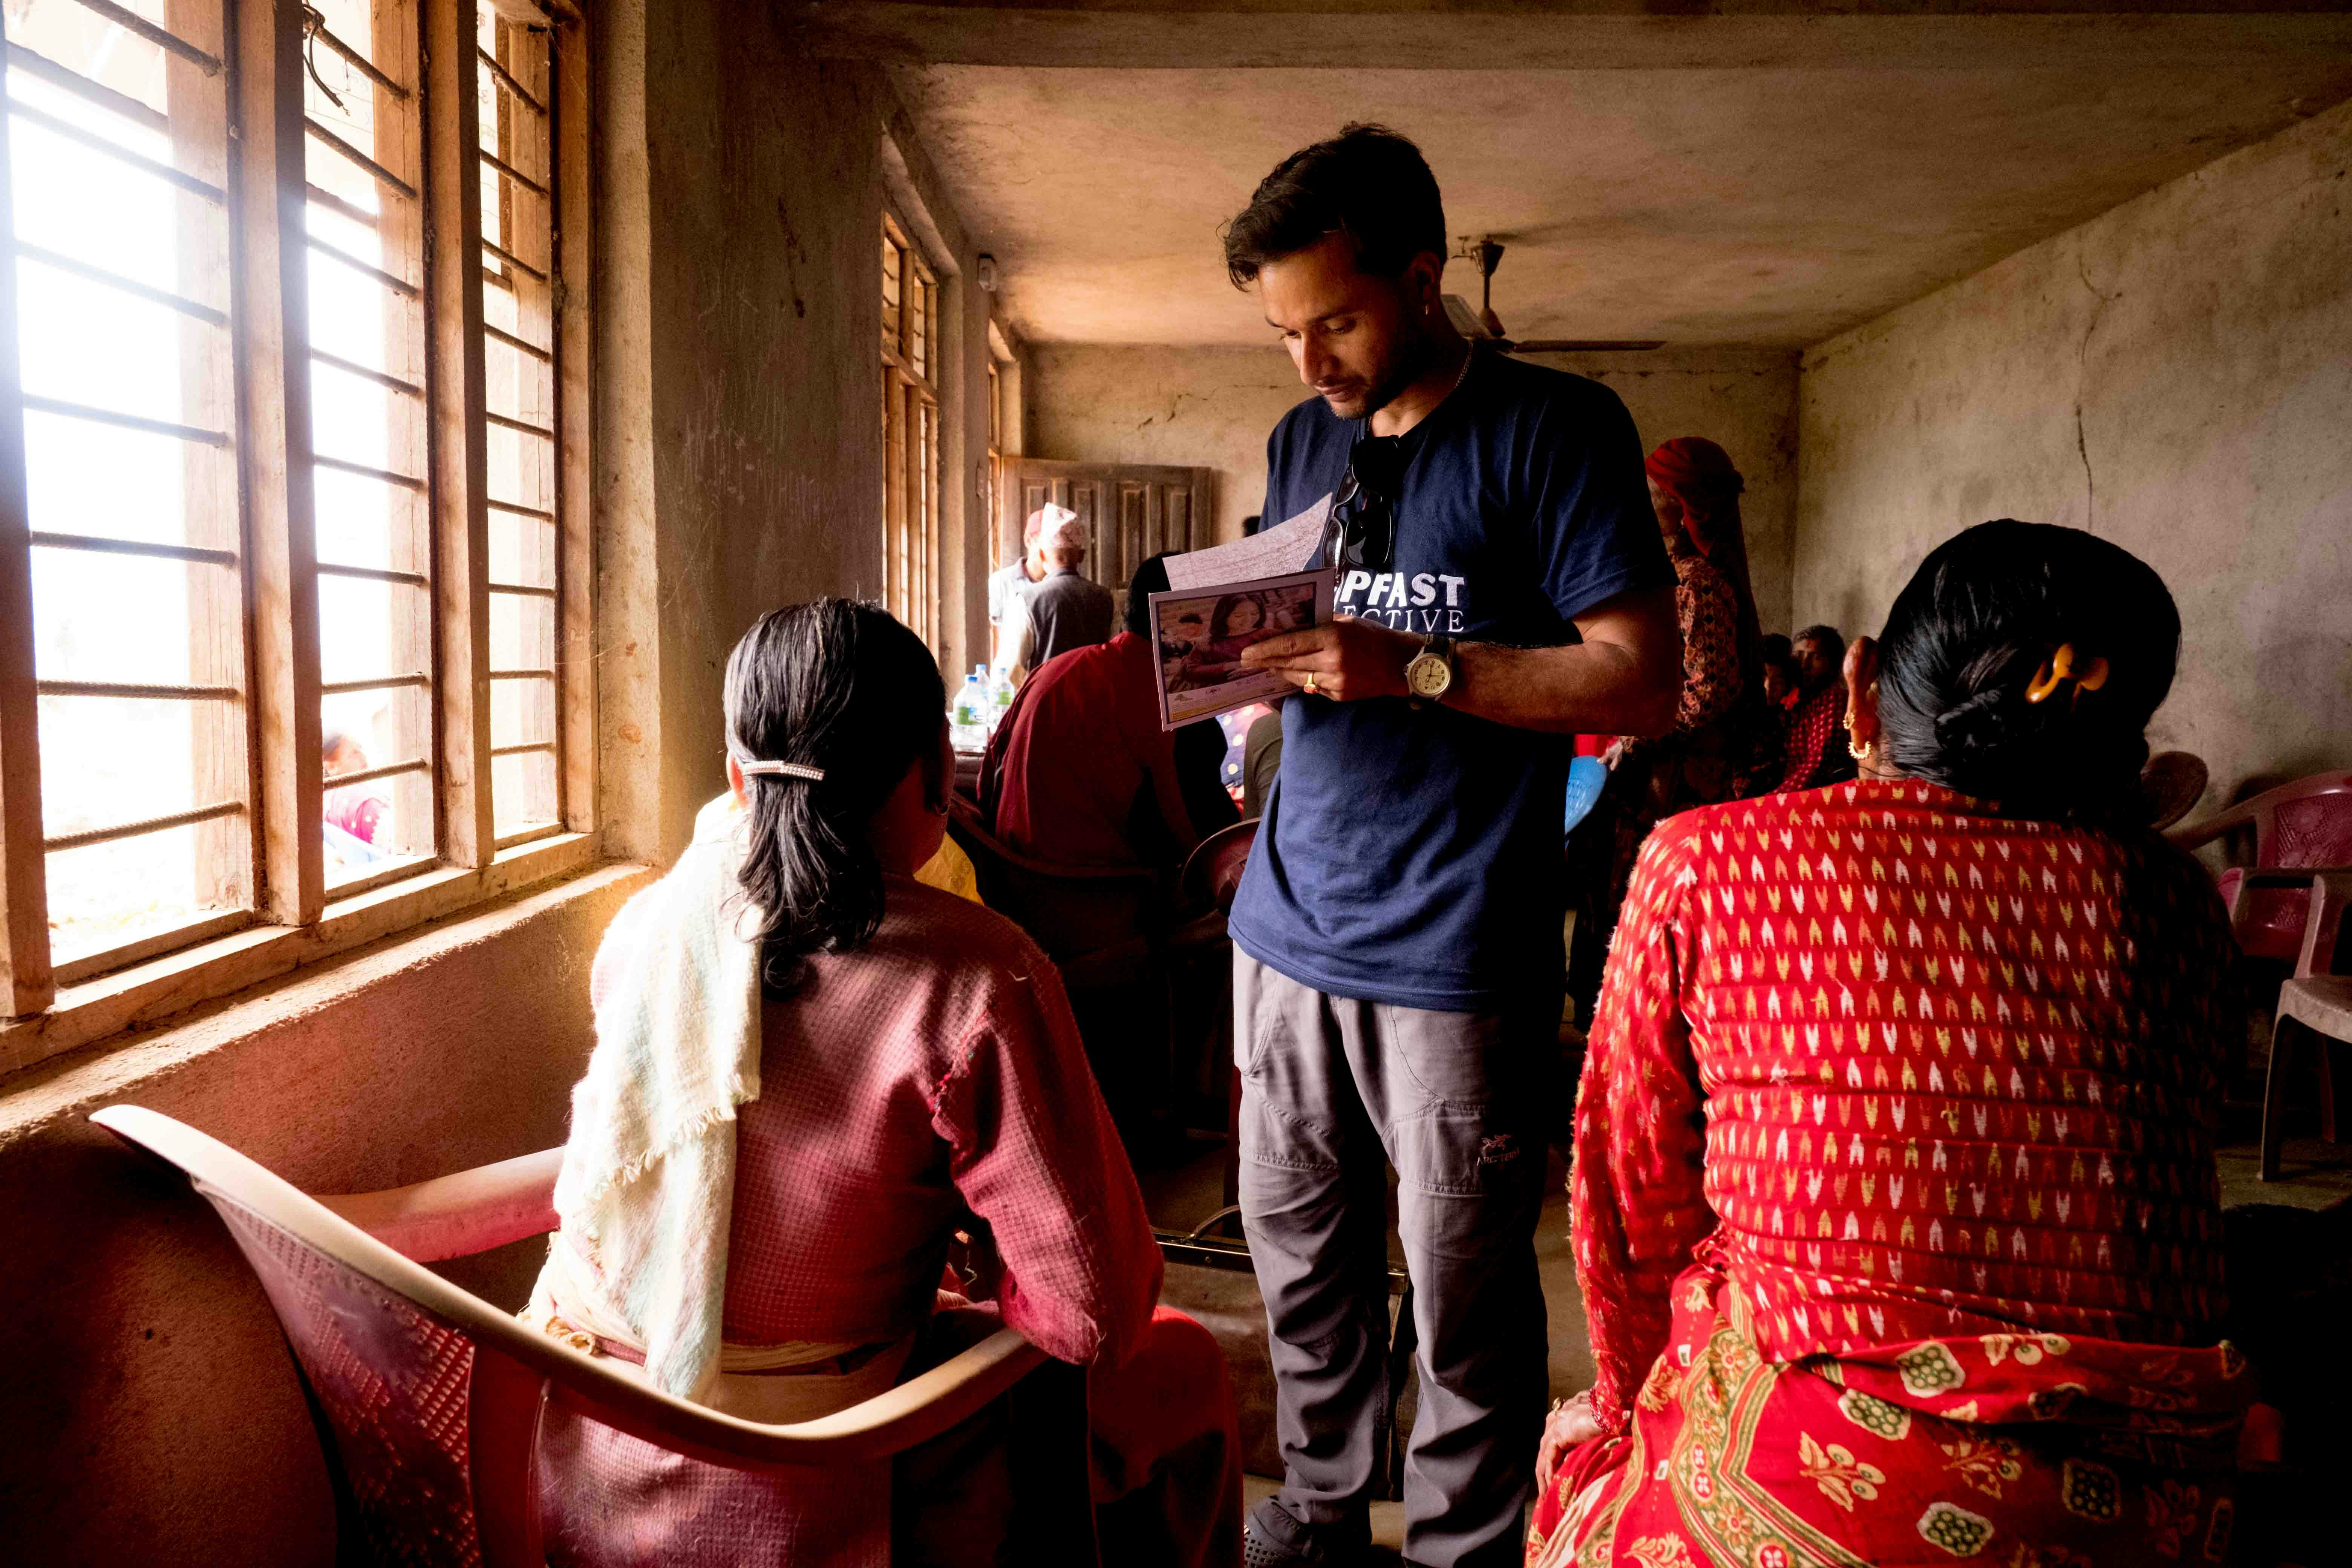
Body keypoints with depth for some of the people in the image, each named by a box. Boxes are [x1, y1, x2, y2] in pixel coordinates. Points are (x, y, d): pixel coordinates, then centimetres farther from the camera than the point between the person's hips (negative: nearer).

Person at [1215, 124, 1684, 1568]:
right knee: (1300, 1253, 15)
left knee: (1464, 1291, 6)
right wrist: (1238, 654, -3)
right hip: (1289, 927, 6)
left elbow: (1642, 682, -11)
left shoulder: (1553, 429, -5)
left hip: (1455, 955, -5)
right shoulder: (1303, 443, 14)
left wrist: (1411, 667, -20)